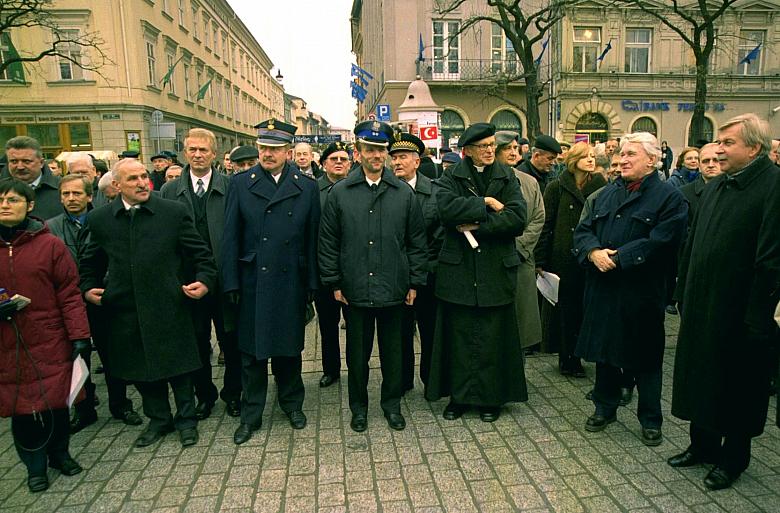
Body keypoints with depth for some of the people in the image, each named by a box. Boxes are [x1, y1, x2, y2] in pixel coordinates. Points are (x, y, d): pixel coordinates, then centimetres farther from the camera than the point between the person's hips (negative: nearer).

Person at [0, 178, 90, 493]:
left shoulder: (50, 245, -5)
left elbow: (69, 294, -6)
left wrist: (79, 335, -10)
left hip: (51, 343, -2)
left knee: (56, 402, 9)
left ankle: (59, 453, 33)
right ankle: (35, 465, 29)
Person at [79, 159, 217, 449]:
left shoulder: (174, 212, -4)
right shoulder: (99, 219, 4)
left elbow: (200, 253, 0)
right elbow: (90, 262, 17)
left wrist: (204, 280, -13)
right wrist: (87, 288, 3)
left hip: (169, 306, -3)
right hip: (125, 309, 3)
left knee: (178, 365, 7)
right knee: (140, 368, 14)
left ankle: (186, 419, 28)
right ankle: (158, 419, 35)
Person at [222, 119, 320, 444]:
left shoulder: (307, 188, 2)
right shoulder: (240, 184, 2)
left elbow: (312, 238, 2)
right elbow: (230, 237, 1)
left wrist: (312, 283, 0)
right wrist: (231, 282, -4)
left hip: (290, 282, 0)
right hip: (252, 282, 0)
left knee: (288, 347, 14)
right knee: (251, 350, 9)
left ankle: (292, 404, 34)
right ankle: (251, 415, 25)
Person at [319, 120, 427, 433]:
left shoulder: (404, 193, 3)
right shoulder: (340, 192, 1)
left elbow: (416, 241, 5)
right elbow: (328, 241, 3)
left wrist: (415, 282, 2)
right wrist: (333, 283, -1)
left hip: (393, 289, 1)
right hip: (355, 289, 0)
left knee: (392, 350, 13)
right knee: (357, 351, 12)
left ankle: (392, 404, 31)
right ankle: (359, 406, 30)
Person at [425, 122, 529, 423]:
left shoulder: (507, 178, 7)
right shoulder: (451, 179, 4)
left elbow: (517, 218, -8)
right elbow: (447, 208, -17)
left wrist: (476, 225, -13)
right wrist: (485, 204, -14)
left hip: (496, 271, 1)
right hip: (458, 271, 0)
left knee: (493, 338, 7)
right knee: (459, 336, 7)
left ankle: (491, 397, 22)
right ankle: (459, 395, 21)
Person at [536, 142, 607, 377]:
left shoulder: (600, 185, 7)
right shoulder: (557, 187, -1)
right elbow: (545, 225, -3)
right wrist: (540, 261, -7)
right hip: (563, 258, -2)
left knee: (583, 307, 7)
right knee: (565, 307, 5)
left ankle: (574, 357, 22)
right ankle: (566, 358, 18)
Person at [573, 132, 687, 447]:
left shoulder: (669, 197, -5)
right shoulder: (606, 194, 13)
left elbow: (660, 242, -17)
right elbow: (583, 229, 7)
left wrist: (617, 258, -19)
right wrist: (594, 252, -14)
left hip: (641, 293, -5)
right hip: (602, 288, 5)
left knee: (644, 357, 6)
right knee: (604, 349, 14)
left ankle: (651, 420, 23)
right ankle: (605, 408, 32)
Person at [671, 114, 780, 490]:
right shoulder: (714, 187, 9)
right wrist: (684, 295, 11)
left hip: (739, 313, -7)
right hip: (702, 305, 7)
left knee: (737, 386, 10)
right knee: (701, 377, 18)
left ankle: (733, 458, 29)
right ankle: (703, 444, 36)